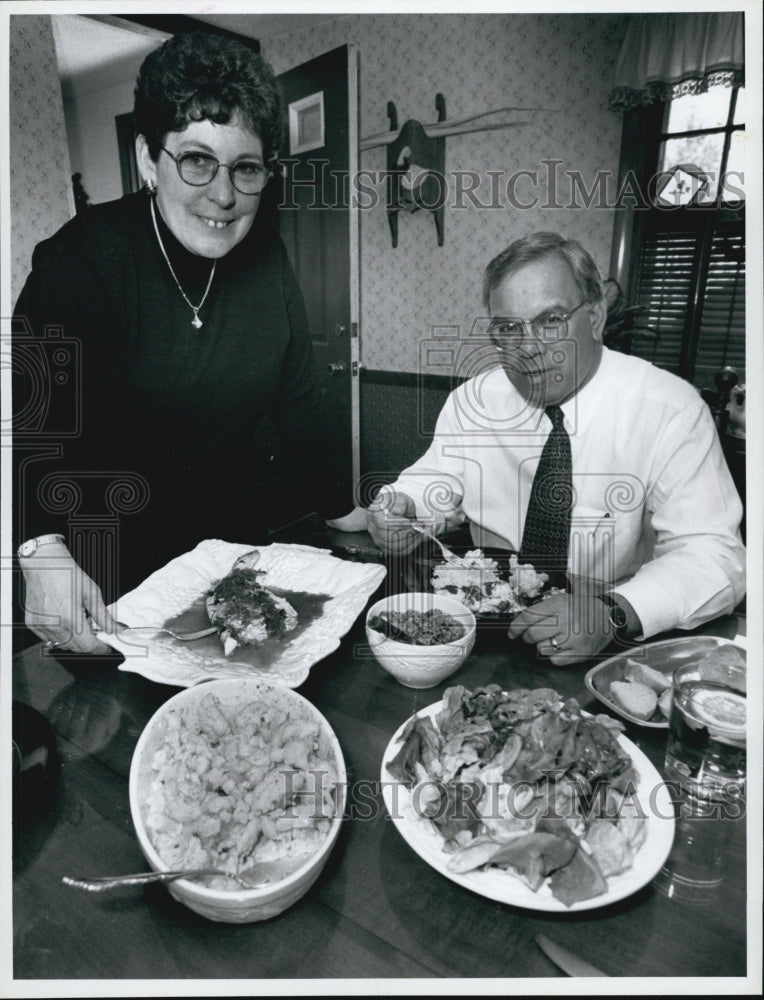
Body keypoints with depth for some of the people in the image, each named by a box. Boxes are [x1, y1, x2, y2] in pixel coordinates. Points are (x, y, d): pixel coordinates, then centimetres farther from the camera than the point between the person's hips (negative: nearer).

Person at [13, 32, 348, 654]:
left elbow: (298, 394, 1)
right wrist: (42, 550, -44)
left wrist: (336, 510, -1)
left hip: (238, 535, 4)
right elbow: (36, 410, -28)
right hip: (113, 551, -3)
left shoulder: (265, 253, -5)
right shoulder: (81, 257, -18)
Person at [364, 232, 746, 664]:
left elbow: (713, 555, -17)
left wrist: (612, 614, -34)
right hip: (489, 625, 2)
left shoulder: (670, 410, -13)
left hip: (617, 649, -1)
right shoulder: (473, 400, -2)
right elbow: (437, 483, 9)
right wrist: (403, 509, -15)